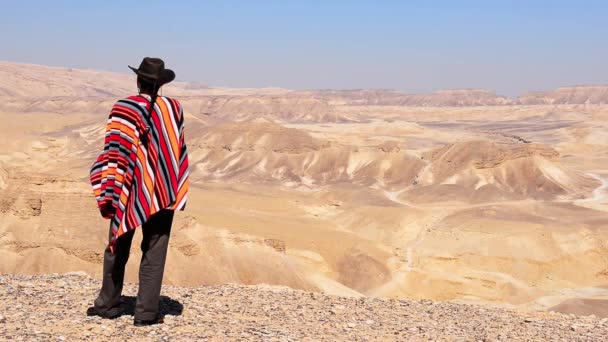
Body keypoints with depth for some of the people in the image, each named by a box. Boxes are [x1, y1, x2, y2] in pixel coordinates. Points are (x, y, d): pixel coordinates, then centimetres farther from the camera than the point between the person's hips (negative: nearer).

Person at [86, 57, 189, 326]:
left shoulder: (123, 109, -8)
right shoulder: (174, 109, -1)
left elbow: (114, 153, -11)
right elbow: (179, 151, 5)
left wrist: (108, 195, -8)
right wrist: (177, 192, 13)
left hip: (130, 192, -1)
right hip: (162, 193, 1)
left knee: (117, 248, 15)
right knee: (154, 252, 6)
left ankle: (108, 304, 24)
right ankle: (146, 312, 6)